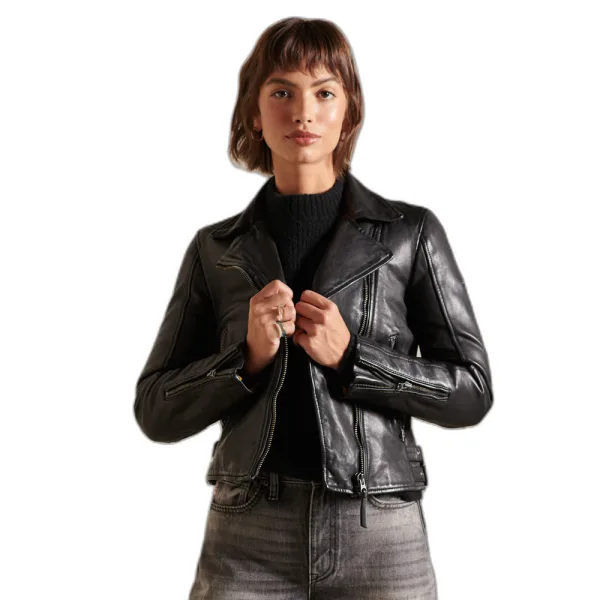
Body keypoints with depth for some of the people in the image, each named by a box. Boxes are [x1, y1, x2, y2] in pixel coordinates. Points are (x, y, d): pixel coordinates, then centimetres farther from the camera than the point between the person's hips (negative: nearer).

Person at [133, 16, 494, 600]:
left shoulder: (410, 232, 1)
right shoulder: (215, 248, 5)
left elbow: (471, 391, 1)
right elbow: (156, 412, 5)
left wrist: (349, 356, -12)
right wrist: (249, 357, -12)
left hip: (379, 532, 0)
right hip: (247, 535, 1)